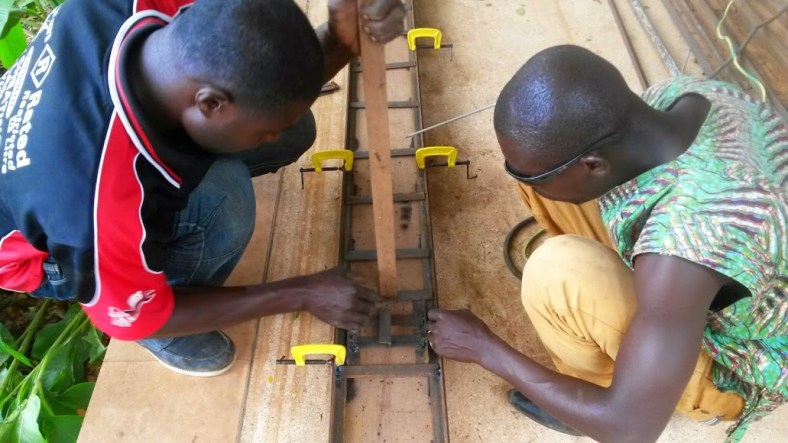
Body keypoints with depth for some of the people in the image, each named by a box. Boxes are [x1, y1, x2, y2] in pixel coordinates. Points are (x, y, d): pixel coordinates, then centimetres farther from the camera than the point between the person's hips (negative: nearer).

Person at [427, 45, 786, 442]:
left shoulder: (681, 250, -42)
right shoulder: (678, 96, -21)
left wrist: (483, 347, -25)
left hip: (723, 365, -5)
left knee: (560, 270, -34)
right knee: (539, 159, -9)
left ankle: (591, 379, 2)